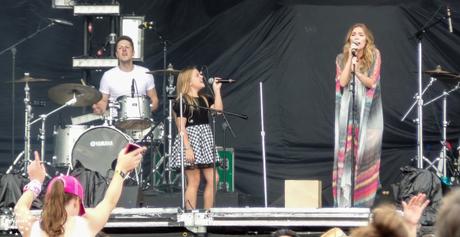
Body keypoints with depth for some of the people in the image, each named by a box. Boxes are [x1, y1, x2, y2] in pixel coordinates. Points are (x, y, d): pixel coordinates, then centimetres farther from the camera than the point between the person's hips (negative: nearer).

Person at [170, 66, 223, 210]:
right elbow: (181, 127, -13)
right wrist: (187, 148, -20)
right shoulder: (182, 102, -7)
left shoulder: (205, 99, 15)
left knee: (213, 179, 2)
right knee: (194, 182, -6)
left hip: (205, 141, 7)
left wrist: (216, 90, 1)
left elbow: (218, 109, -3)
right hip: (190, 140, -7)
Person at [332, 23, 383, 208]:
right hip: (348, 112, 1)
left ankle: (363, 199, -3)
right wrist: (351, 58, -9)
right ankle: (345, 200, -6)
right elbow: (342, 82, -7)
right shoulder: (342, 59, 7)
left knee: (365, 152, -5)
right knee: (346, 153, -5)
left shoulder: (374, 56, 2)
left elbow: (372, 83, -4)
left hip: (368, 111, -1)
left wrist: (357, 71, -19)